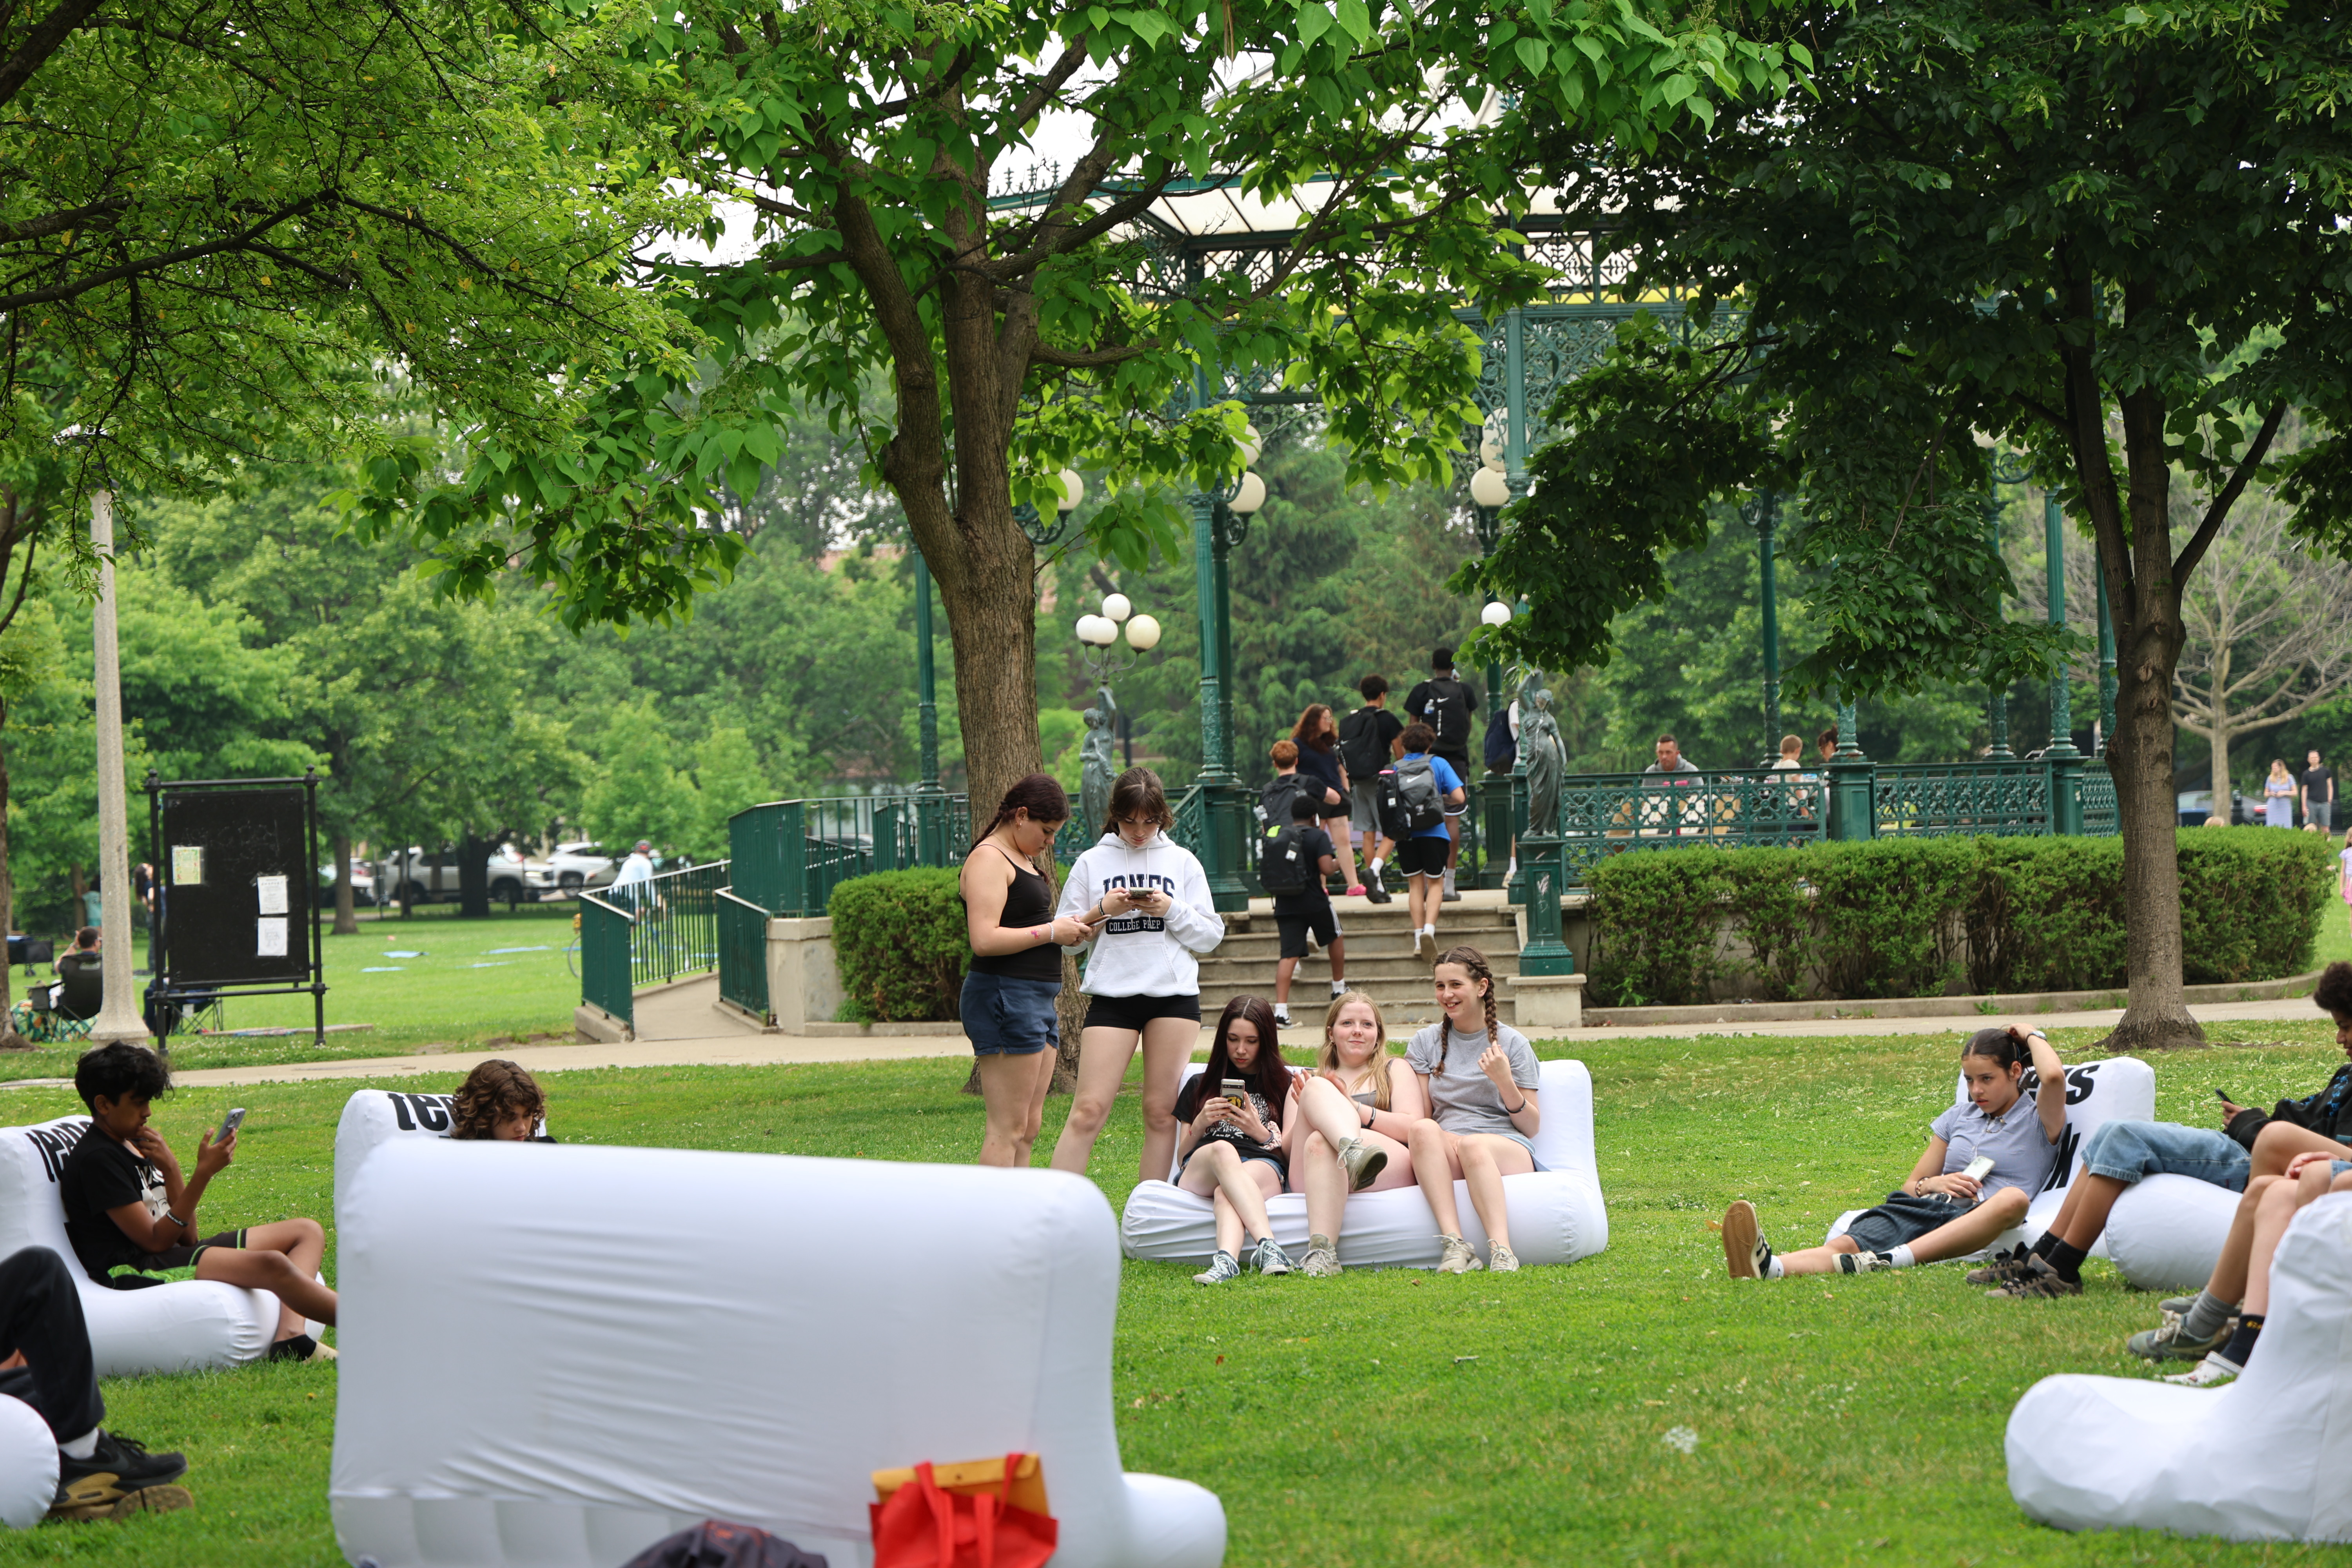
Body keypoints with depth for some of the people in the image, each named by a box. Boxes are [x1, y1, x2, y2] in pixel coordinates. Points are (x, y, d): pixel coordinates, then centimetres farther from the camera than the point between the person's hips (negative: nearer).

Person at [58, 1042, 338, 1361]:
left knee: (308, 1232, 5)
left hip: (174, 1255, 10)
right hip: (132, 1270, -10)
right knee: (272, 1265, -30)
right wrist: (203, 1173, -19)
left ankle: (290, 1336, -21)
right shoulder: (96, 1159, -10)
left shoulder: (135, 1145, 17)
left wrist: (170, 1171, -5)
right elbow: (155, 1240, -17)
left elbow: (187, 1237, 10)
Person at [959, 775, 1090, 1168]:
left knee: (1029, 1128, 9)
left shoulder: (1021, 859, 20)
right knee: (1008, 1129, -12)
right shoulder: (988, 859, -11)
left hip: (1037, 1000, 11)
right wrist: (1051, 932, -14)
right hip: (1004, 997, -11)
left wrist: (1067, 929, 12)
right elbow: (985, 940, -21)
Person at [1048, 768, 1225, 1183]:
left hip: (1174, 995, 1)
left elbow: (1211, 935, 7)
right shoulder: (1092, 863, 8)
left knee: (1163, 1113, 1)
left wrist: (1171, 909, -9)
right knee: (1088, 1110, -9)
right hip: (1111, 994, -1)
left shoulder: (1182, 862, 10)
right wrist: (1102, 910, -9)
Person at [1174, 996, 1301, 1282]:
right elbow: (1181, 1158, 23)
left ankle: (1226, 1259, -73)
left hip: (1263, 1168, -1)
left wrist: (1261, 1133, -3)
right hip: (1201, 1171, 1)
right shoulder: (1200, 1086, 30)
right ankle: (1269, 1247, -64)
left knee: (1225, 1194, -40)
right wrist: (1201, 1124, 4)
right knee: (1222, 1150, -40)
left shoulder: (1284, 1085, 25)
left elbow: (1292, 1153, 16)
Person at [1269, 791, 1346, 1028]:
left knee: (1288, 954, -2)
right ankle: (1339, 988, 35)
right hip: (1315, 902, -3)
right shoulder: (1318, 836, -7)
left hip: (1285, 904, 3)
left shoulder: (1276, 839, 8)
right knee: (1335, 937, 25)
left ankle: (1281, 1009, -16)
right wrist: (1338, 863, 4)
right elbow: (1326, 868, -16)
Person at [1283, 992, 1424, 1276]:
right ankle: (1352, 1150, -57)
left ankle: (1321, 1250, -58)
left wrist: (1353, 1107, -5)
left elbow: (1413, 1128, 6)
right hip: (1309, 1177, 2)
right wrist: (1309, 1112, -3)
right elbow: (1286, 1147, 18)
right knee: (1318, 1089, -23)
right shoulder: (1309, 1080, 32)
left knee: (1319, 1142, -35)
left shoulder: (1395, 1069, 26)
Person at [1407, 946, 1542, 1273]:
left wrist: (1504, 1082, -7)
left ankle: (1501, 1249, -55)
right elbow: (1419, 1115, 14)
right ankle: (1453, 1244, -48)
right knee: (1423, 1129, -34)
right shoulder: (1426, 1042, 19)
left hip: (1507, 1151, -2)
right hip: (1443, 1159, 2)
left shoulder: (1512, 1043, 12)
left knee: (1473, 1144, -38)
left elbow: (1532, 1127, 8)